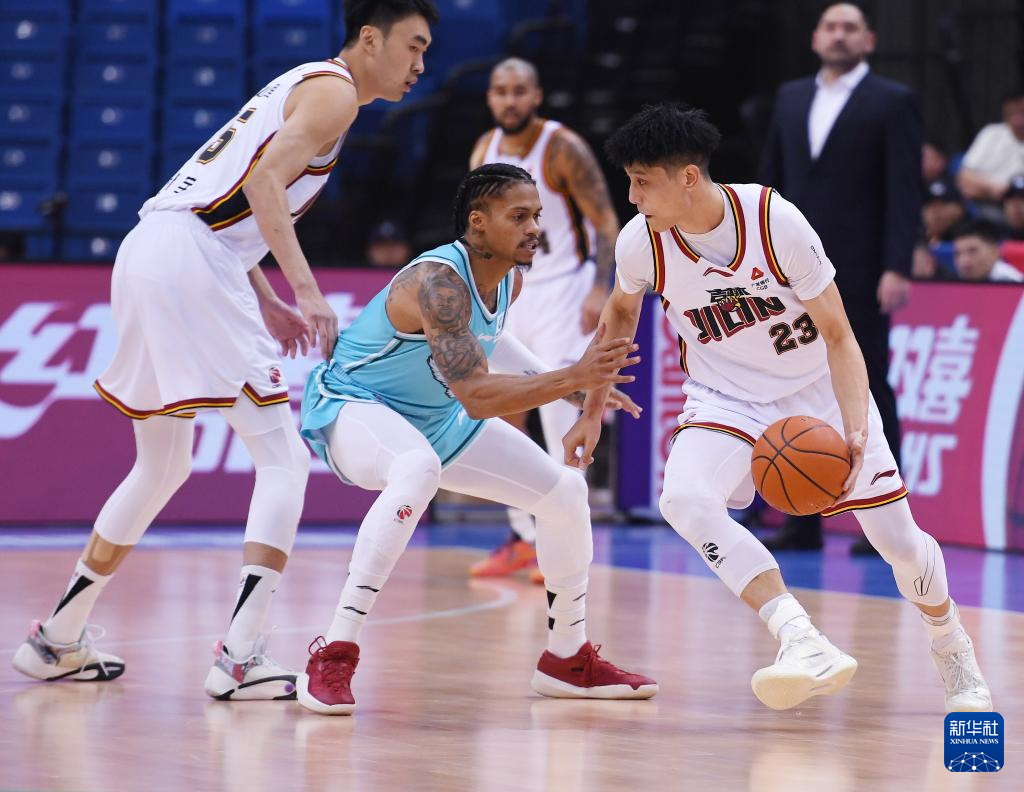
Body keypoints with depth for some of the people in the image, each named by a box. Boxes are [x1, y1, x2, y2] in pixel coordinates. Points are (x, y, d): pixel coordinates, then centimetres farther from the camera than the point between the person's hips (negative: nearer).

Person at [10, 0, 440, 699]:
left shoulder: (302, 86, 27)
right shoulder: (334, 91, -2)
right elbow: (264, 180, -18)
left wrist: (267, 304, 21)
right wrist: (305, 287, -22)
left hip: (146, 250, 10)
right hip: (191, 258, -10)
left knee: (163, 465, 23)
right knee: (284, 459, -8)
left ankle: (58, 641, 29)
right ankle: (240, 657, -18)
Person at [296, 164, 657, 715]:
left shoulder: (510, 280, -5)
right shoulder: (438, 282, -33)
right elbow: (476, 398, -40)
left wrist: (577, 387, 12)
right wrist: (574, 377, -47)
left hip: (436, 417, 9)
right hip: (350, 405, -9)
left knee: (564, 491, 3)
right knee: (418, 468, -42)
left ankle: (568, 660, 22)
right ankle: (332, 659, -40)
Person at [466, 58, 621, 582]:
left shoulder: (563, 149, -14)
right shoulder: (485, 151, 5)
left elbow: (605, 220, -14)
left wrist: (601, 289, -24)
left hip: (561, 289, -7)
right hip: (508, 289, 7)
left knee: (557, 405, -18)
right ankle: (524, 537, 16)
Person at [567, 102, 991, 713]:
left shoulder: (776, 221, -26)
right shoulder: (640, 241, -17)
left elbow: (838, 335, -20)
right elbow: (622, 310, 8)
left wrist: (854, 430, -34)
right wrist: (593, 411, 11)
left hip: (817, 389, -2)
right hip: (726, 398, 2)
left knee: (900, 541, 2)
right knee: (684, 499, -31)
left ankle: (953, 648, 34)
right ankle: (805, 644, -35)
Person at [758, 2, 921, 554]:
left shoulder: (892, 103, -1)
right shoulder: (791, 99, 15)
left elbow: (905, 193, -7)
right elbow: (771, 182, 16)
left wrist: (897, 269, -16)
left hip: (859, 274, -5)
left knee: (869, 391, -2)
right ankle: (804, 520, 9)